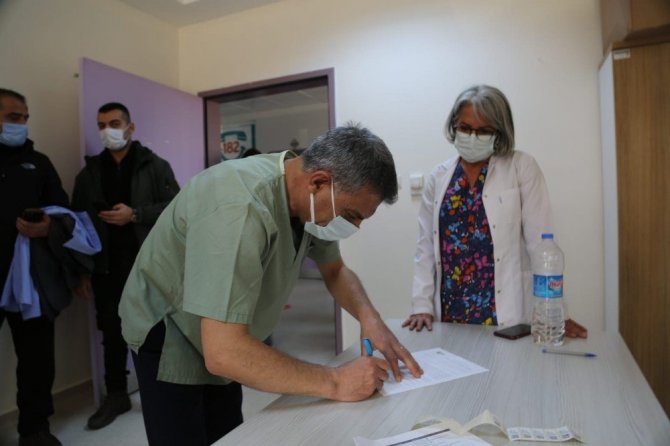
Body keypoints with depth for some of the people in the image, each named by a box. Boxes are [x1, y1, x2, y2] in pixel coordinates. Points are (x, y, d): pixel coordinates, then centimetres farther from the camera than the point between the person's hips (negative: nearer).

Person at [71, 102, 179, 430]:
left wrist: (135, 214, -16)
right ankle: (116, 394, 26)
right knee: (112, 332, 11)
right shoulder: (89, 173, 12)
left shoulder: (155, 166, 2)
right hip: (106, 265, 3)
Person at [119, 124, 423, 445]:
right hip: (169, 336, -7)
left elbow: (335, 270, 3)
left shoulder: (308, 202, -12)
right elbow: (223, 353, -41)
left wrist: (369, 317, -16)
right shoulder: (240, 210, -39)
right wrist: (334, 382, -33)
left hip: (224, 339, 7)